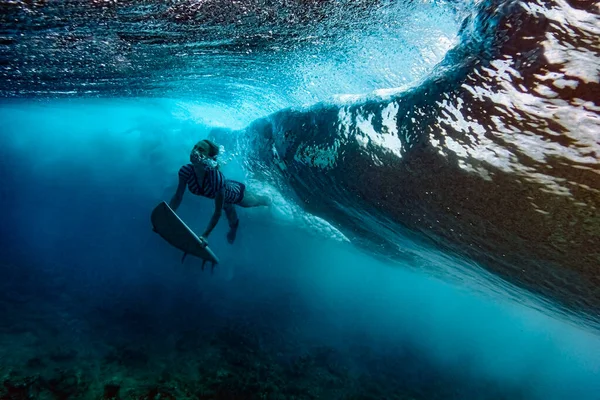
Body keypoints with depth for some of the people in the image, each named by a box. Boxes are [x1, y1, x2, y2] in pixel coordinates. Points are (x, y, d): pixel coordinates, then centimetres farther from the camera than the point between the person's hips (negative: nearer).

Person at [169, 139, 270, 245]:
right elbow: (177, 197, -22)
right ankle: (234, 226, 66)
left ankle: (268, 200, 68)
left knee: (258, 201, 33)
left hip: (237, 192, -2)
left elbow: (218, 213, -40)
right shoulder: (186, 171, -36)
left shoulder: (217, 177, -50)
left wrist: (205, 236, -42)